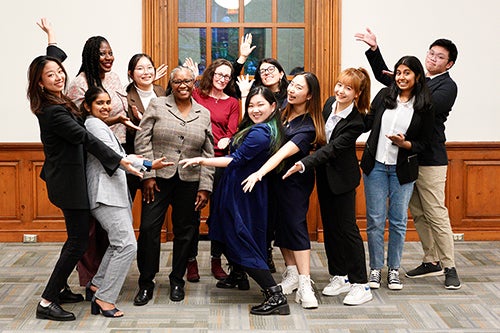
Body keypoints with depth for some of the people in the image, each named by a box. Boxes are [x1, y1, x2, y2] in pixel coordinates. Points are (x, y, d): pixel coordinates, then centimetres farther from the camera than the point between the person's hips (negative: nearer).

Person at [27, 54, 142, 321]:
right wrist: (119, 160, -23)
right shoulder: (53, 112, -22)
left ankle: (58, 288, 31)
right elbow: (85, 138, -24)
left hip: (66, 177, 11)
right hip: (69, 182, -11)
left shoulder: (58, 104, 7)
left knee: (76, 237, 21)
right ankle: (46, 303, -3)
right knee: (78, 242, -7)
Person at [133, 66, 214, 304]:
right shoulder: (157, 105, 3)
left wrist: (205, 187, 2)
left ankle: (177, 281, 23)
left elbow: (208, 153, 9)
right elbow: (143, 140, -2)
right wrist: (148, 175, -9)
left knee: (185, 231, 8)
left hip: (189, 181, 2)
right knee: (149, 227, -6)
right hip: (158, 177, -2)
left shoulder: (204, 114, 11)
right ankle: (146, 283, 7)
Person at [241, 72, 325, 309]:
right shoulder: (284, 112, 2)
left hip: (295, 180, -7)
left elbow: (284, 152, -31)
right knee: (280, 224, 10)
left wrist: (260, 173, -40)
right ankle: (291, 273, 21)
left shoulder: (308, 126, -19)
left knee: (295, 225, -10)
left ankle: (304, 284, -8)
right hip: (274, 177, 7)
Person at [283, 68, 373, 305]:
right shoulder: (330, 103, -1)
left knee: (347, 228, -5)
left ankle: (361, 284, 3)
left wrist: (304, 165, -37)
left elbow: (331, 149, -28)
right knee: (330, 226, 11)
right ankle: (340, 276, 22)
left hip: (342, 177, -7)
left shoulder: (355, 122, -22)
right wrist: (306, 164, 10)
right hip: (324, 175, 7)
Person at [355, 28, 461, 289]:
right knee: (417, 213, 11)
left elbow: (427, 106, -21)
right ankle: (431, 261, 22)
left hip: (430, 159, -7)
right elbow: (384, 76, 20)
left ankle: (449, 268, 2)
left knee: (436, 214, -6)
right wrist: (374, 50, 10)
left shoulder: (447, 86, -5)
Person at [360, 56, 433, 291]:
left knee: (398, 220, 7)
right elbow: (367, 124, 9)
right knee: (375, 220, 4)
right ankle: (375, 268, 16)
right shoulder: (384, 96, 2)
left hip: (403, 169, -1)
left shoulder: (424, 107, -3)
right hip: (375, 165, 1)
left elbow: (423, 143, 0)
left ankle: (394, 269, 20)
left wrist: (404, 143, -17)